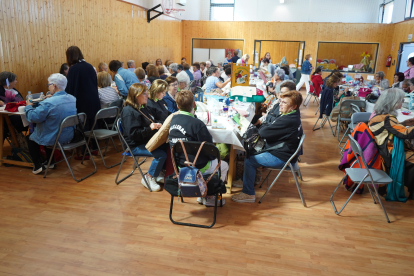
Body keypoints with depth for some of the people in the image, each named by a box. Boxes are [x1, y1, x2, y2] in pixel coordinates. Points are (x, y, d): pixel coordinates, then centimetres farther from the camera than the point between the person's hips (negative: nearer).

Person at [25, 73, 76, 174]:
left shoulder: (48, 103, -27)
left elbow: (33, 117, -19)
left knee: (30, 138, 22)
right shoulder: (73, 99, -4)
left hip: (53, 139, -7)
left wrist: (28, 106, -1)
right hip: (70, 136, 7)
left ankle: (38, 166, 24)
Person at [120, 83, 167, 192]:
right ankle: (149, 178, -4)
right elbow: (133, 133, -22)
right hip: (135, 146, -9)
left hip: (148, 141, 9)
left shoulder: (144, 108, 15)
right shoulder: (128, 111, -14)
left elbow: (152, 123, 29)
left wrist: (157, 125, 6)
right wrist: (150, 128, -28)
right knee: (161, 154, -24)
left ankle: (159, 173, 6)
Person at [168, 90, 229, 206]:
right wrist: (214, 155, 3)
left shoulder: (173, 119, -4)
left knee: (212, 161, 33)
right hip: (197, 167, -7)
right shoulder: (197, 124, -26)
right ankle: (209, 197, 22)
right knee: (224, 166, 19)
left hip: (179, 164, 8)